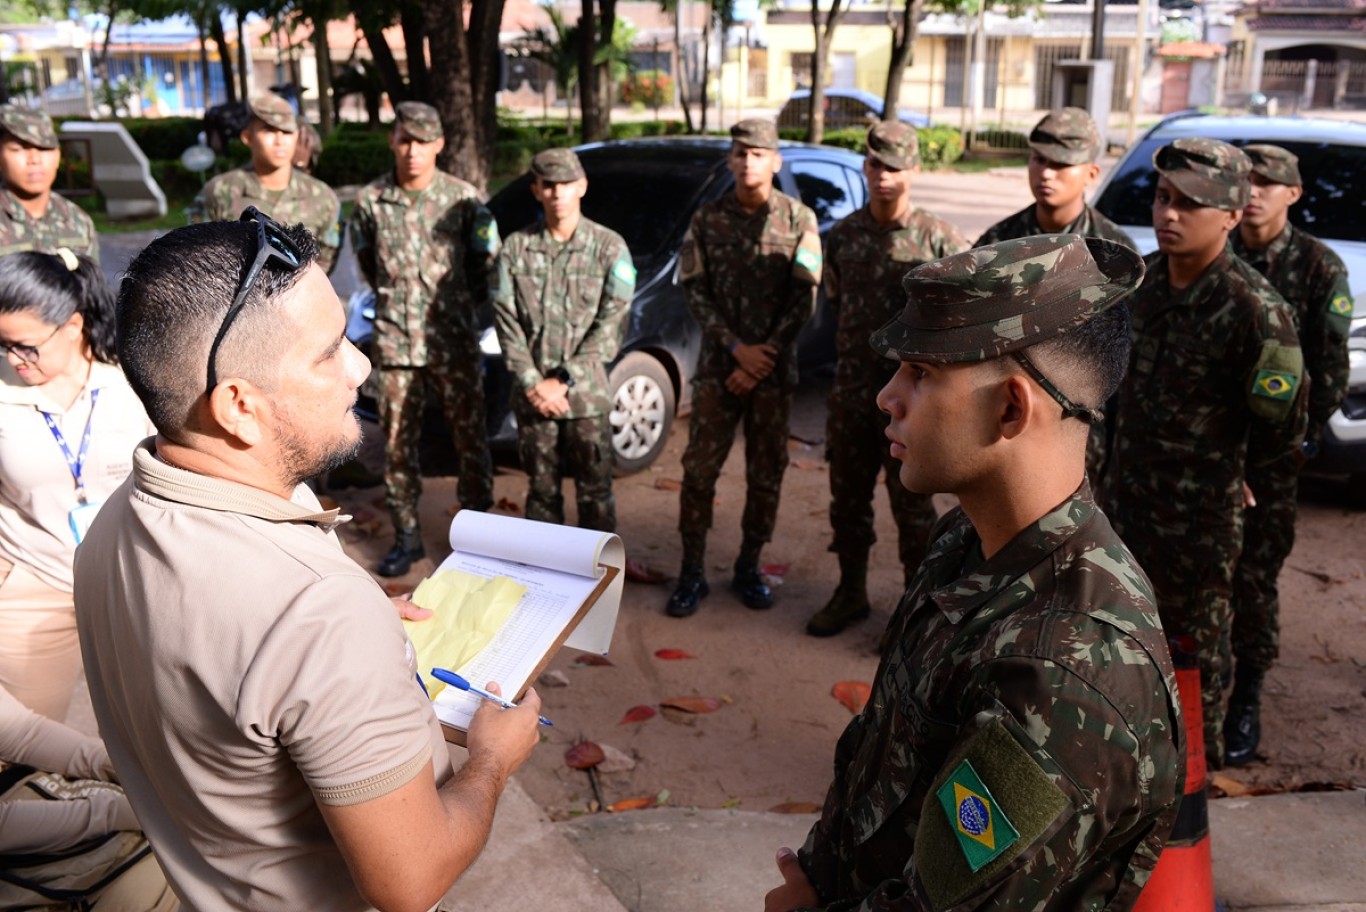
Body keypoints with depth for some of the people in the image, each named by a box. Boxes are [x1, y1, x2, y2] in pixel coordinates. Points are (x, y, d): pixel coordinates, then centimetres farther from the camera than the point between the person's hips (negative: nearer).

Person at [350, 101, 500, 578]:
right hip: (395, 341, 2)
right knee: (398, 442, 7)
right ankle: (406, 535, 19)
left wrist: (465, 305, 7)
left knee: (471, 436, 6)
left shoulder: (463, 198, -5)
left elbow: (487, 260, 5)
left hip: (454, 341, -1)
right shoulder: (369, 200, 0)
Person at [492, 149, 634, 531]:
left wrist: (563, 381, -12)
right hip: (531, 394, 2)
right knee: (541, 488, 13)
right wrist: (532, 382, -9)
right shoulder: (516, 248, 4)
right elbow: (506, 319, 1)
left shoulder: (609, 247, -2)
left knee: (595, 489, 4)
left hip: (587, 395, -2)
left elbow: (609, 324, -7)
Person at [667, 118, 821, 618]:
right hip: (717, 366, 0)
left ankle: (748, 567, 23)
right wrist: (739, 348, -12)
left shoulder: (799, 219, 0)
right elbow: (696, 292, -1)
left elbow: (803, 300, -3)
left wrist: (763, 357, -11)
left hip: (774, 369, 0)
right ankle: (692, 571, 10)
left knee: (766, 473, 7)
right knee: (699, 469, -1)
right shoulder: (708, 219, 3)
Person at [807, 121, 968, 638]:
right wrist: (856, 354, 13)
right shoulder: (842, 236, 4)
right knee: (848, 500, 14)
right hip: (852, 394, 4)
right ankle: (851, 594, 31)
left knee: (912, 507, 5)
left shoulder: (937, 239, -9)